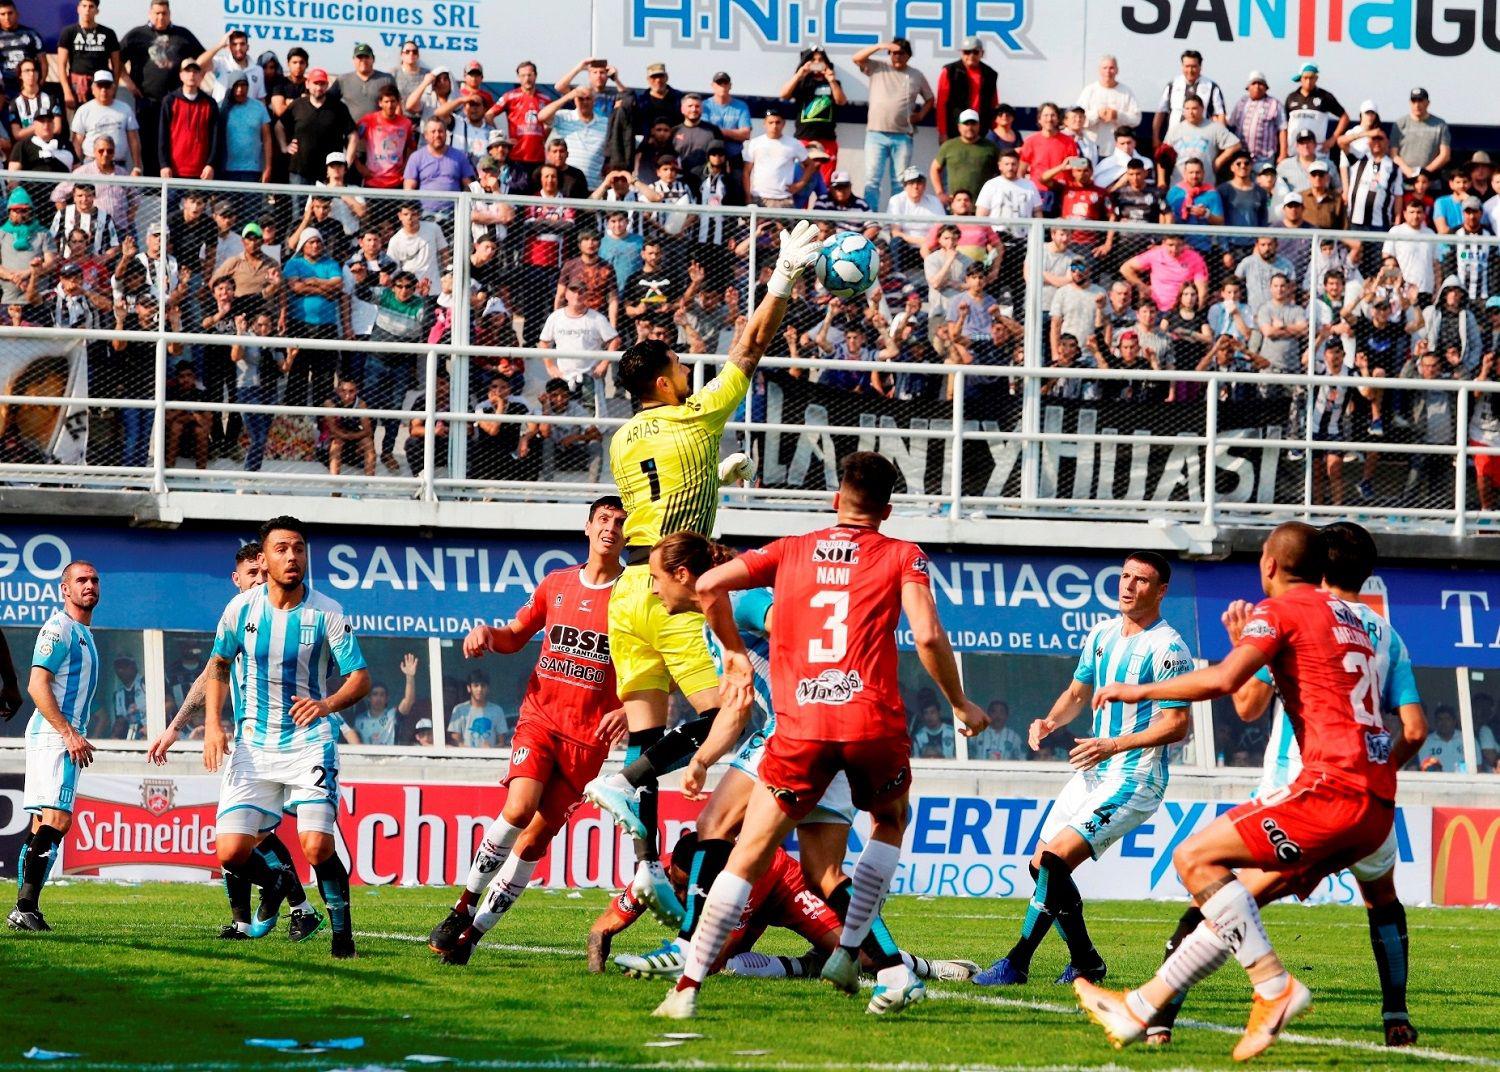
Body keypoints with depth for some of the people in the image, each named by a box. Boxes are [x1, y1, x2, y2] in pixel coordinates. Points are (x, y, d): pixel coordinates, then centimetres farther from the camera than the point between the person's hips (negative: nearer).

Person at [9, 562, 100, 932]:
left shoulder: (83, 633, 21)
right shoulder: (59, 628, -9)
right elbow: (37, 685, -17)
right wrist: (69, 734, -21)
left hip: (67, 738, 10)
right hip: (53, 736, -10)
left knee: (41, 824, 8)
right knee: (57, 819, -18)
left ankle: (25, 910, 9)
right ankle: (25, 907, -24)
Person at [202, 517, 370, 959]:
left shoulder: (327, 614, -7)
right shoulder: (241, 608, 0)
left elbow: (360, 677, -6)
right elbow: (219, 665, 15)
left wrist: (328, 703, -26)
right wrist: (212, 724, 3)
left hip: (310, 743, -2)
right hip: (253, 744, 3)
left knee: (317, 847, -20)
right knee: (231, 853, -7)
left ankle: (343, 932, 2)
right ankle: (277, 886, 27)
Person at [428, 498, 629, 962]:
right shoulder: (556, 584, 10)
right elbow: (516, 635, 24)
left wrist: (628, 708, -16)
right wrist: (488, 634, 1)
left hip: (589, 736, -1)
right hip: (540, 716, 1)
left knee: (536, 837, -3)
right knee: (519, 808, -23)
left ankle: (473, 932, 5)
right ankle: (465, 906, -8)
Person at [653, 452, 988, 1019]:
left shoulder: (791, 550, 16)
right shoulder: (902, 557, 9)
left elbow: (709, 584, 8)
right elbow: (928, 636, -4)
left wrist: (736, 655, 21)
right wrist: (960, 705, 9)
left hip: (801, 725, 1)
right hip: (874, 722, -1)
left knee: (748, 857, 4)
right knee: (890, 822, 29)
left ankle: (688, 988, -5)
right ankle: (848, 951, 17)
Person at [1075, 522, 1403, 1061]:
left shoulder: (1280, 611, -1)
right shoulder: (1348, 617, 26)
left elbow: (1224, 679, -18)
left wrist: (1139, 691, -6)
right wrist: (1246, 643, 32)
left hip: (1333, 790, -9)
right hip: (1378, 806, 9)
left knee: (1195, 858, -5)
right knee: (1239, 897, 14)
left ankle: (1275, 987, -12)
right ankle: (1141, 1008, 17)